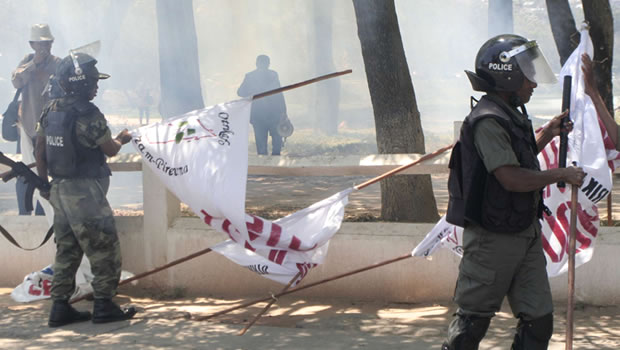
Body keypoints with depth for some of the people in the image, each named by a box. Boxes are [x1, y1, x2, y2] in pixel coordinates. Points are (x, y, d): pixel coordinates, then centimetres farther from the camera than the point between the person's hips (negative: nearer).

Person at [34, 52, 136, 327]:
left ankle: (60, 307, 15)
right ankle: (104, 306, 6)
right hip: (84, 193, -8)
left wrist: (44, 181, 22)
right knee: (104, 248, 3)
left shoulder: (51, 110, 5)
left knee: (66, 250, 15)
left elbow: (40, 148, 12)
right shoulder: (89, 116, -19)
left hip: (59, 189, 8)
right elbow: (110, 150, -8)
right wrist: (121, 139, 14)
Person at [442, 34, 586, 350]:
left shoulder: (513, 115, 13)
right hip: (493, 238, -9)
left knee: (539, 319, 7)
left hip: (525, 234, 9)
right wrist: (560, 175, -14)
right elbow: (511, 178, -25)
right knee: (474, 318, 2)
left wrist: (546, 134, 15)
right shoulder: (488, 121, -19)